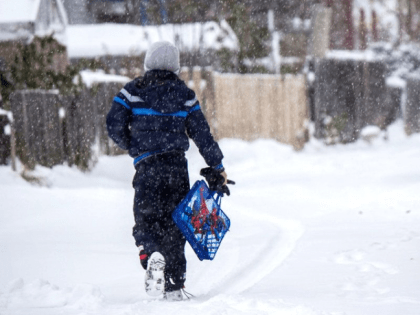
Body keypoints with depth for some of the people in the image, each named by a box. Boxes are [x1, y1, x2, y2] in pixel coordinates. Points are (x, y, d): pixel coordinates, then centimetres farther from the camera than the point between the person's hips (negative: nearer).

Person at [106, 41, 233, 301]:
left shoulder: (133, 91, 3)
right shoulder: (185, 94, 8)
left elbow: (114, 126, -2)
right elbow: (202, 135, 8)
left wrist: (132, 147, 17)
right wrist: (217, 169, 15)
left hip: (148, 166, -2)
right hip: (178, 167, 2)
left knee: (145, 220, 2)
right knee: (174, 223, 10)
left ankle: (152, 255, -31)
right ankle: (175, 287, 9)